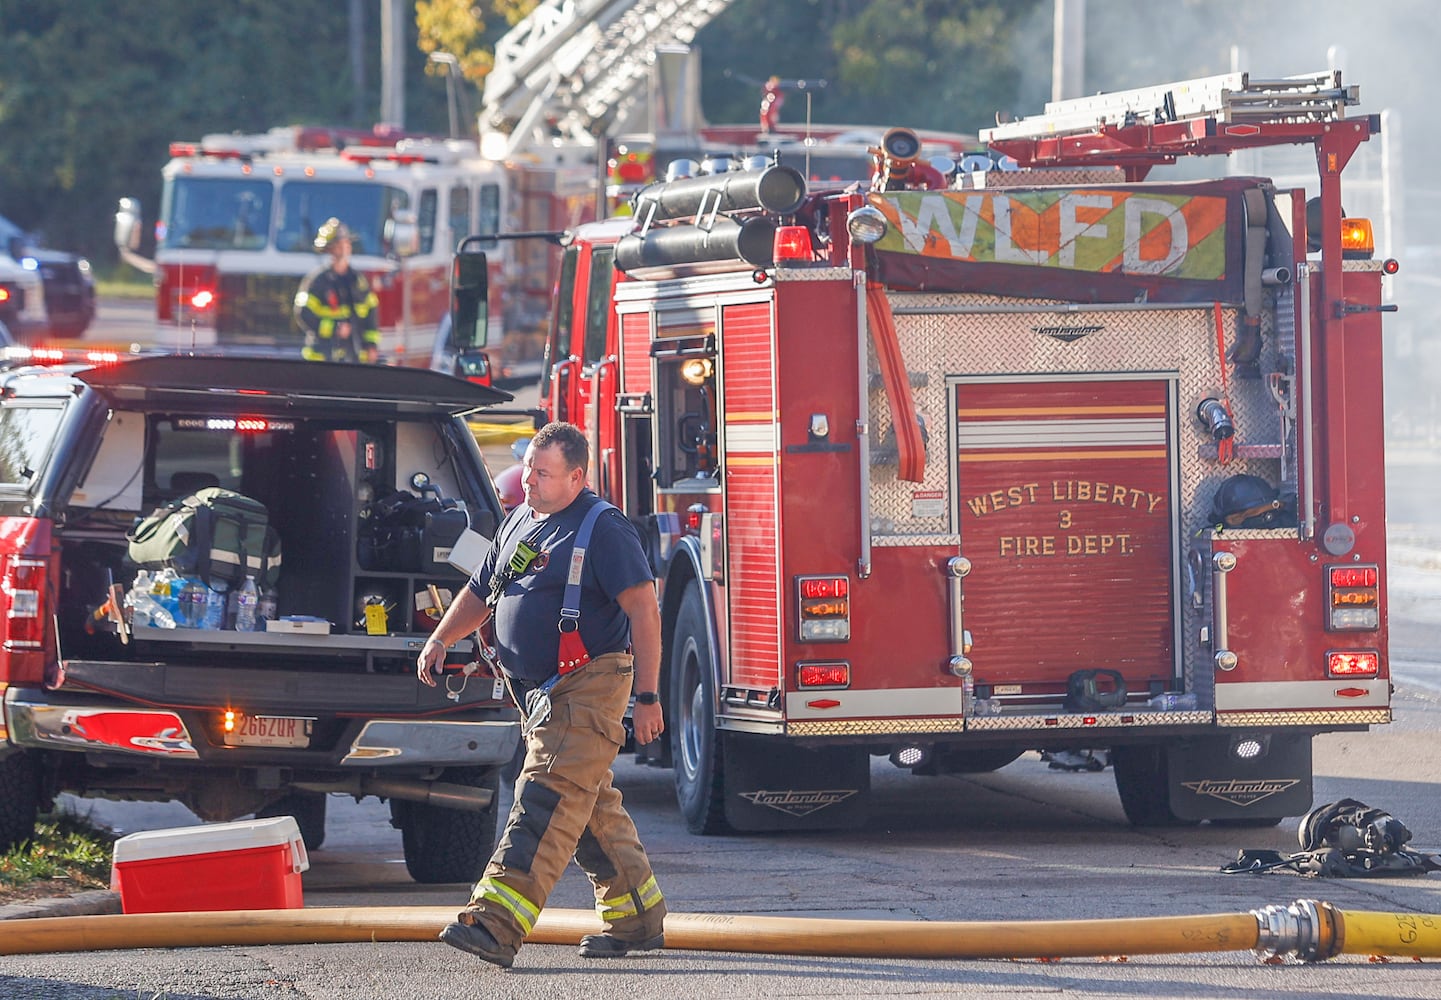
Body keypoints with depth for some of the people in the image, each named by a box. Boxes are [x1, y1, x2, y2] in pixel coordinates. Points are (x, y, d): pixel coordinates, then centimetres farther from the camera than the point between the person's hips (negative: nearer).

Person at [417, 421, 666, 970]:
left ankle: (496, 925, -28)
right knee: (591, 808, 14)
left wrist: (647, 696, -18)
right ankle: (638, 918, 24)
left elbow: (644, 610, -14)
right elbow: (481, 592, 25)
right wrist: (441, 639, 7)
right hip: (539, 694, 9)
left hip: (586, 690, -9)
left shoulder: (602, 528, -11)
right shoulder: (518, 523, 15)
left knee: (545, 803, -17)